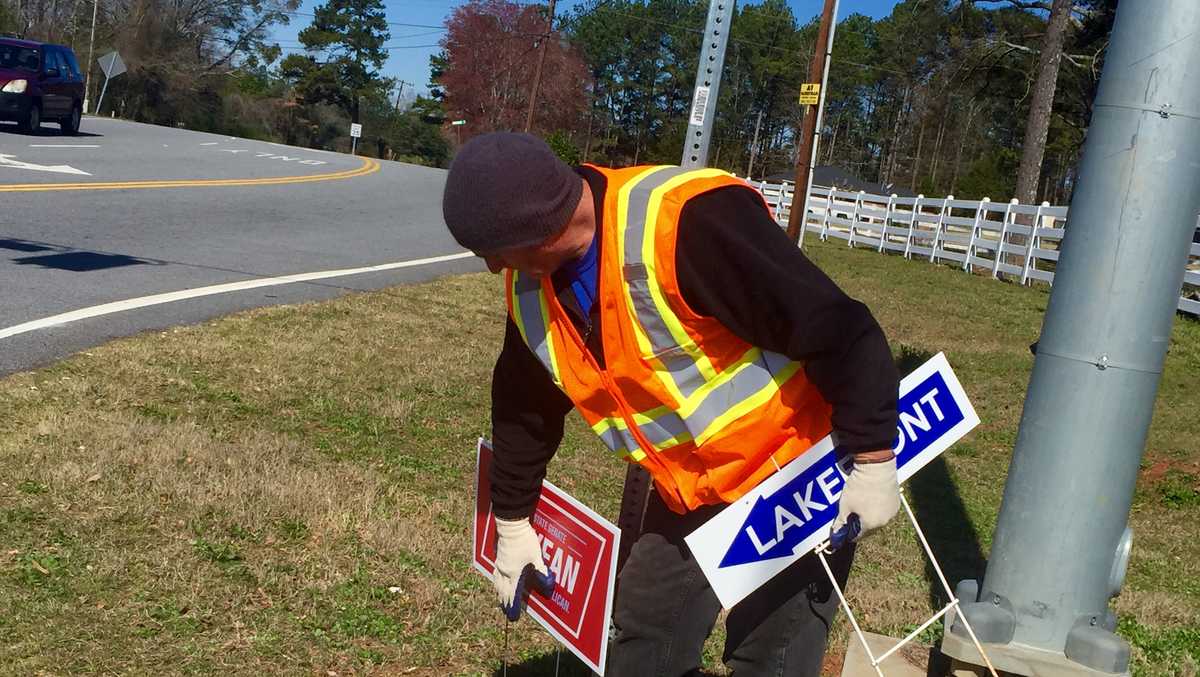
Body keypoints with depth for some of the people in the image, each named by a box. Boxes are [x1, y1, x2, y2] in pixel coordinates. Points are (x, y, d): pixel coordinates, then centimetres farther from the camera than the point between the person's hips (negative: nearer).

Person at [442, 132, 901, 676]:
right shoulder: (531, 286, -5)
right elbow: (525, 408, 11)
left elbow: (837, 331, -29)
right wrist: (513, 523, 19)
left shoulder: (687, 223, -33)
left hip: (797, 476, -7)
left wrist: (872, 463, -23)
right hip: (684, 491, 7)